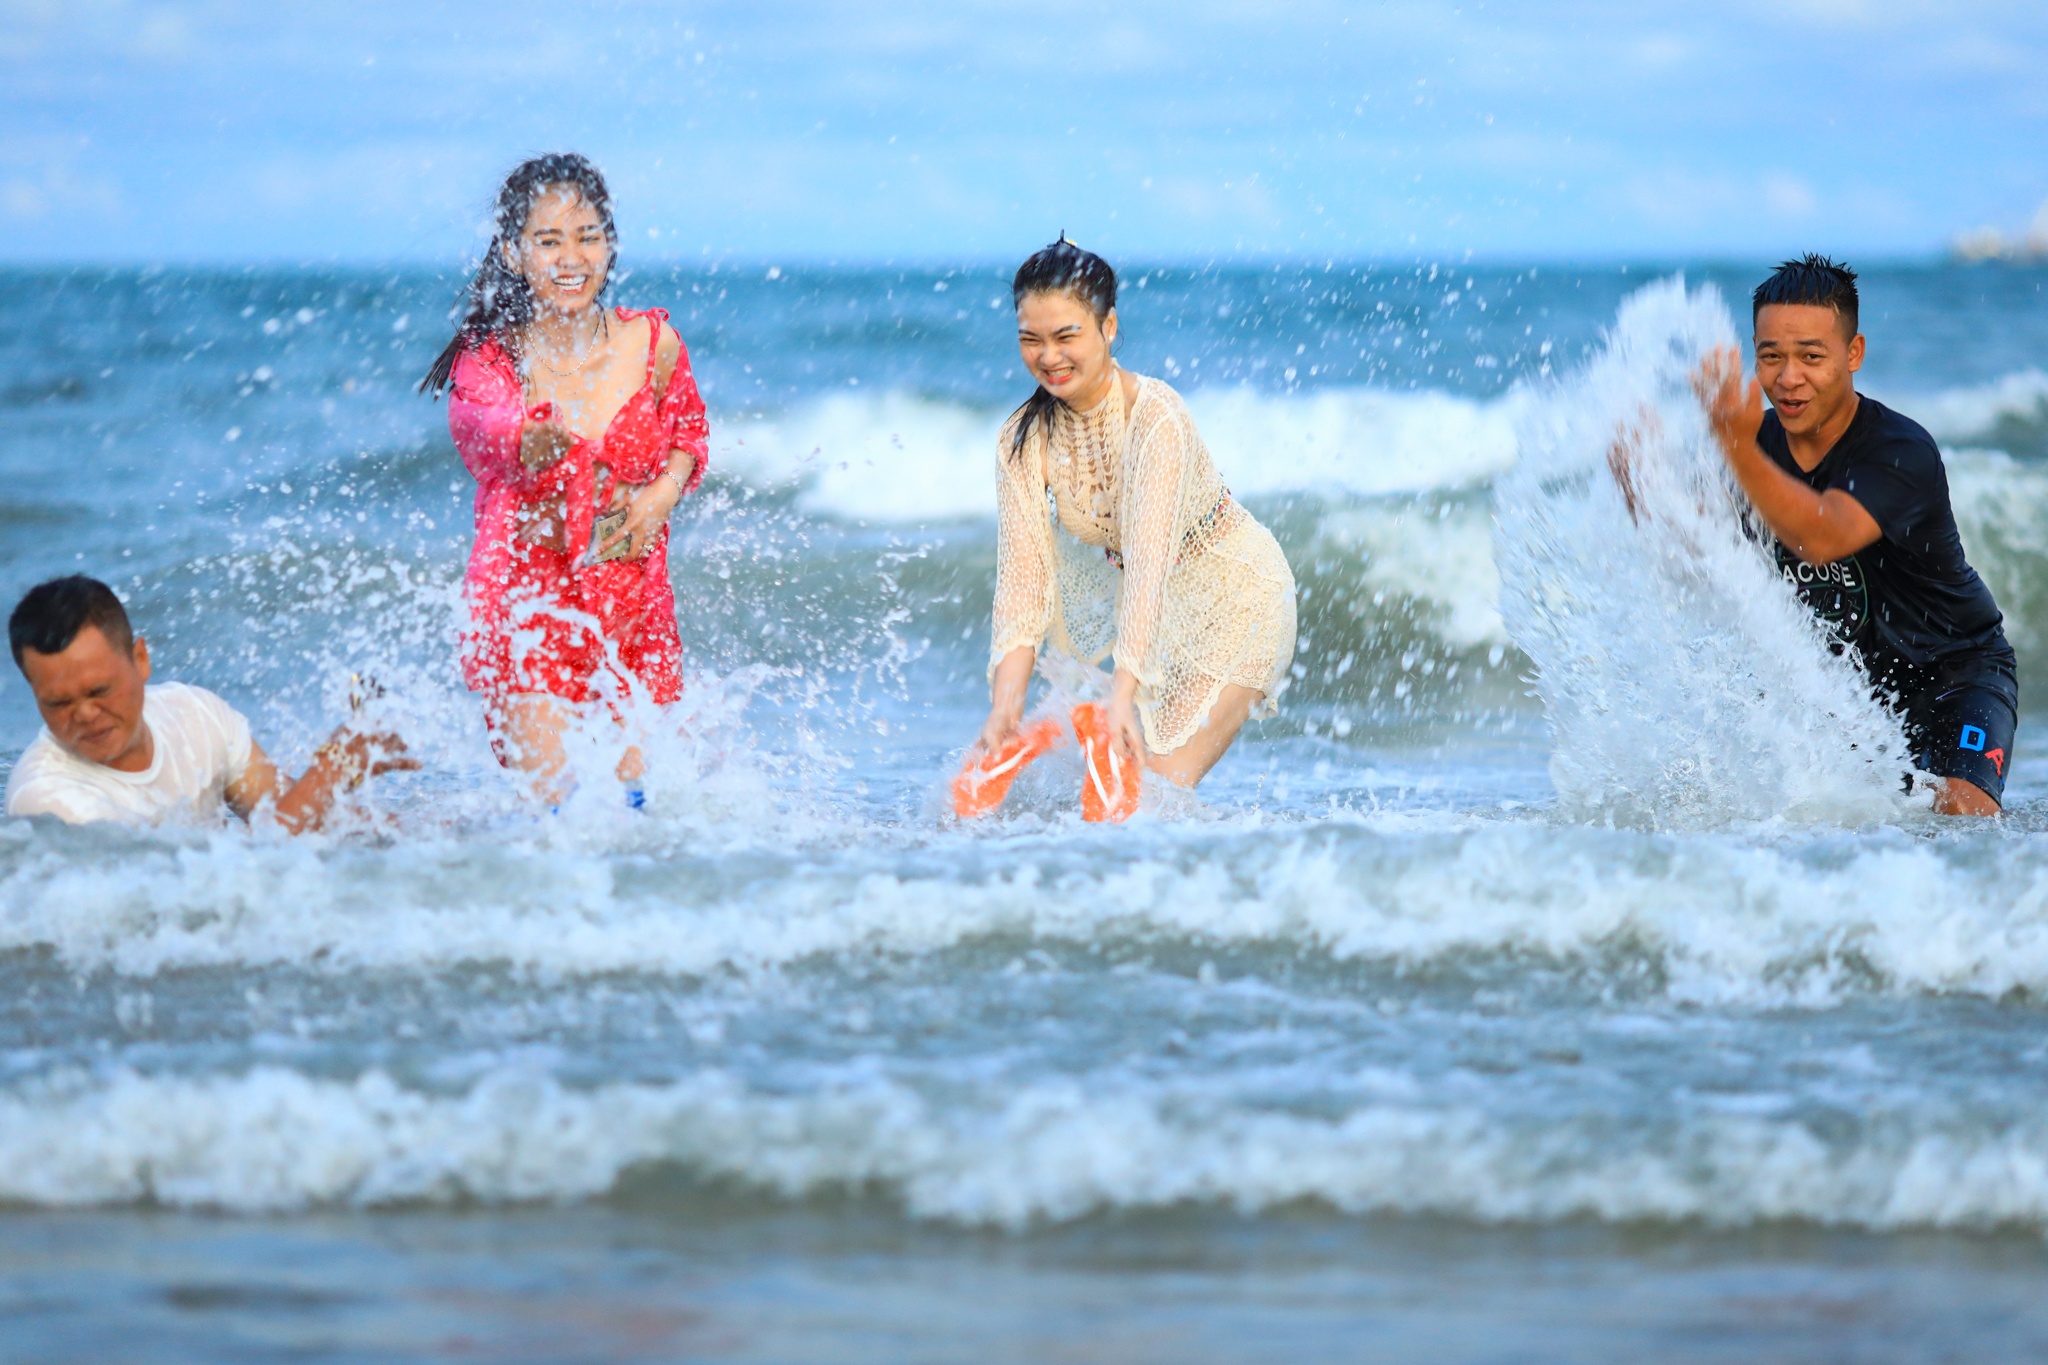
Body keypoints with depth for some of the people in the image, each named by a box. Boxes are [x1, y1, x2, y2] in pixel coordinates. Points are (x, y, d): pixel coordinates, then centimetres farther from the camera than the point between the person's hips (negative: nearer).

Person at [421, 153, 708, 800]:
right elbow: (477, 420, -33)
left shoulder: (652, 343, -3)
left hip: (633, 609, 3)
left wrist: (669, 486, -6)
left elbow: (687, 428, 17)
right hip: (525, 606, -2)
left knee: (642, 796, 1)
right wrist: (536, 442, -58)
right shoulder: (490, 360, -10)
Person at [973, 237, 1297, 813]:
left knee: (1158, 783, -16)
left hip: (1235, 595, -6)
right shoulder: (1024, 440, -13)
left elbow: (1150, 560, -39)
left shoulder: (1155, 417, -30)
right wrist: (1005, 706, -31)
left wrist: (1124, 696, -50)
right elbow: (1024, 574, -18)